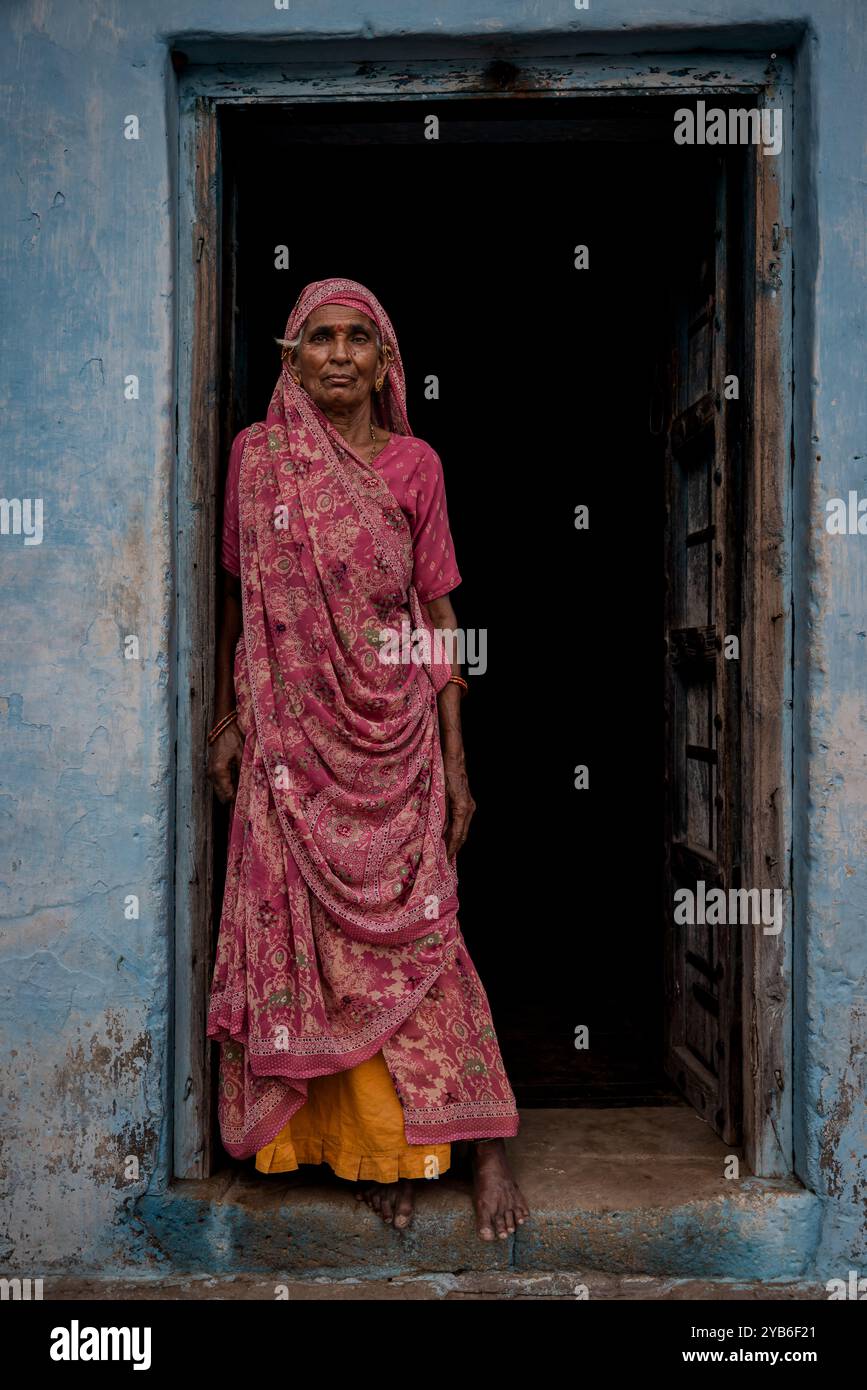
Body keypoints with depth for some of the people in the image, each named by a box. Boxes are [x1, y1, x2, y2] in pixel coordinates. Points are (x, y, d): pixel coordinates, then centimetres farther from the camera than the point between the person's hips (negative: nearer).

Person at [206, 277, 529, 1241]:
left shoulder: (414, 465, 3)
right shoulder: (257, 453, 6)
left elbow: (439, 615, 3)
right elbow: (236, 598, 10)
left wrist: (455, 754, -1)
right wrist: (224, 719, 5)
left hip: (394, 733, -1)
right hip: (291, 737, 1)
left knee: (410, 930, -2)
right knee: (311, 932, 2)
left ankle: (484, 1146, 8)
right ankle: (375, 1149, 16)